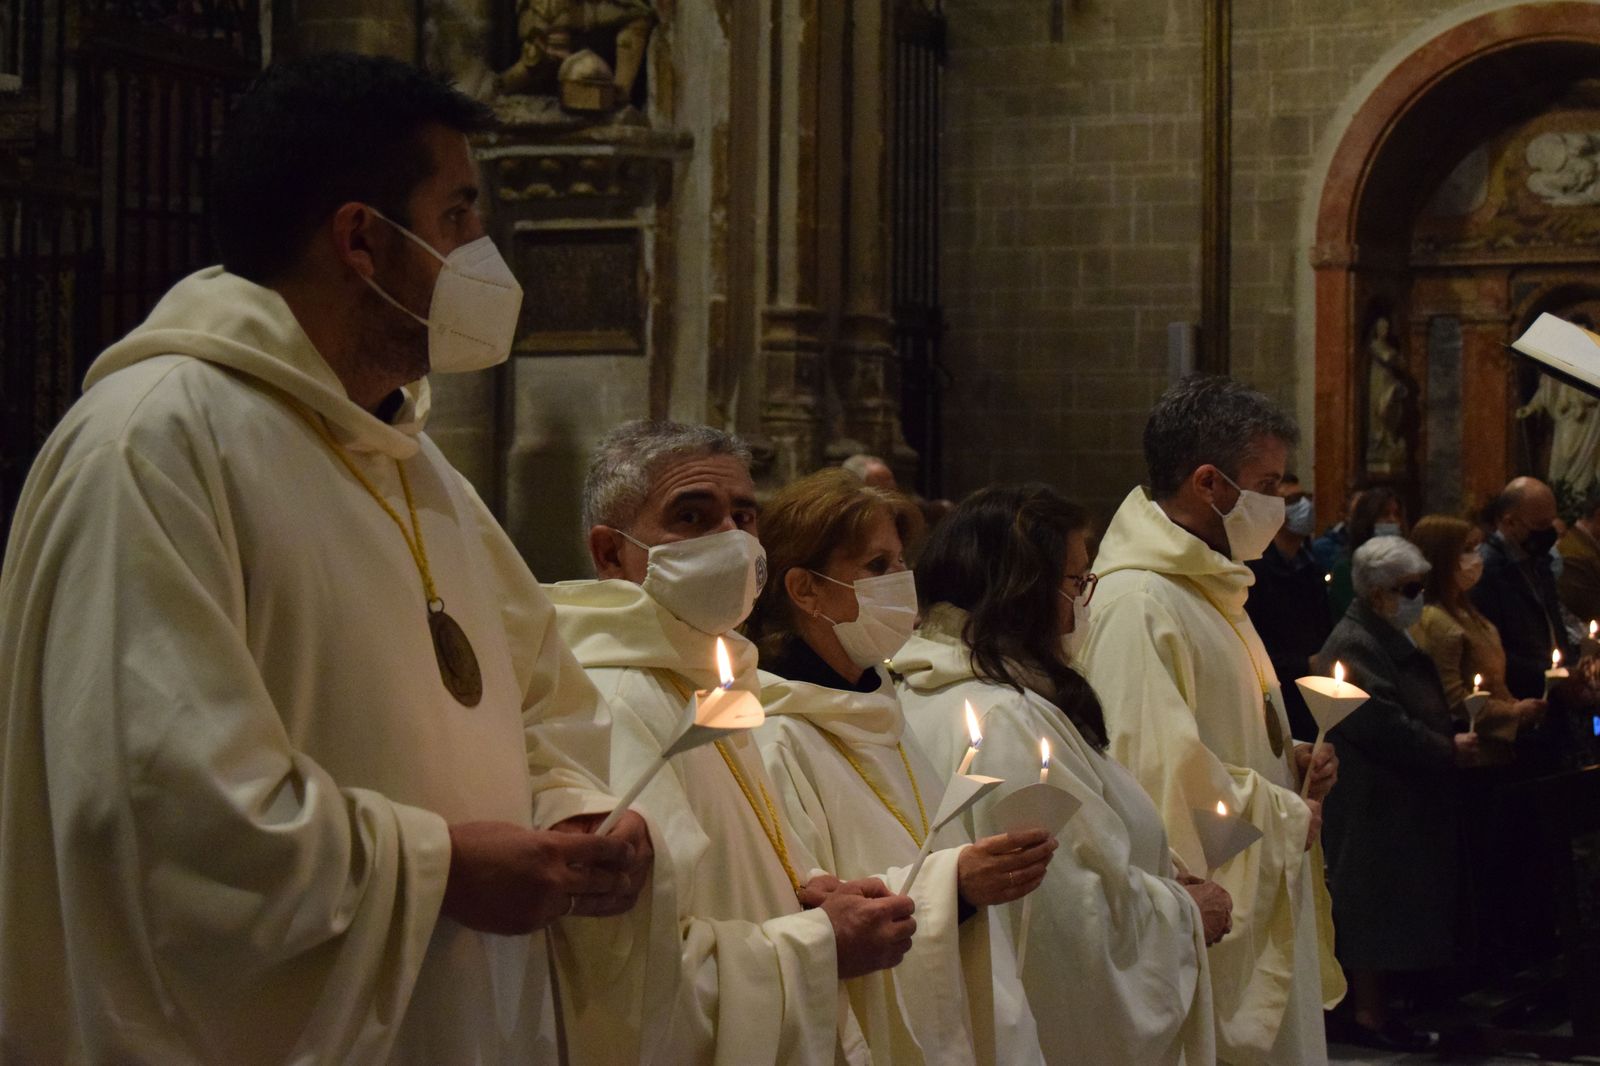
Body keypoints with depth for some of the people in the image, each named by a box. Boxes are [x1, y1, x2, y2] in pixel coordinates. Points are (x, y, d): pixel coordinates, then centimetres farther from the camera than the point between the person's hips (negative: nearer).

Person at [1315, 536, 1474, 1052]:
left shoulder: (1389, 640, 17)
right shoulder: (1354, 647, -17)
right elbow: (1383, 725, -24)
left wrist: (1454, 738, 10)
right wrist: (1448, 751, -17)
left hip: (1402, 801, 11)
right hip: (1374, 804, -11)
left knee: (1395, 911, 13)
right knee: (1374, 910, -5)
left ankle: (1377, 1010, 18)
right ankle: (1367, 1014, 2)